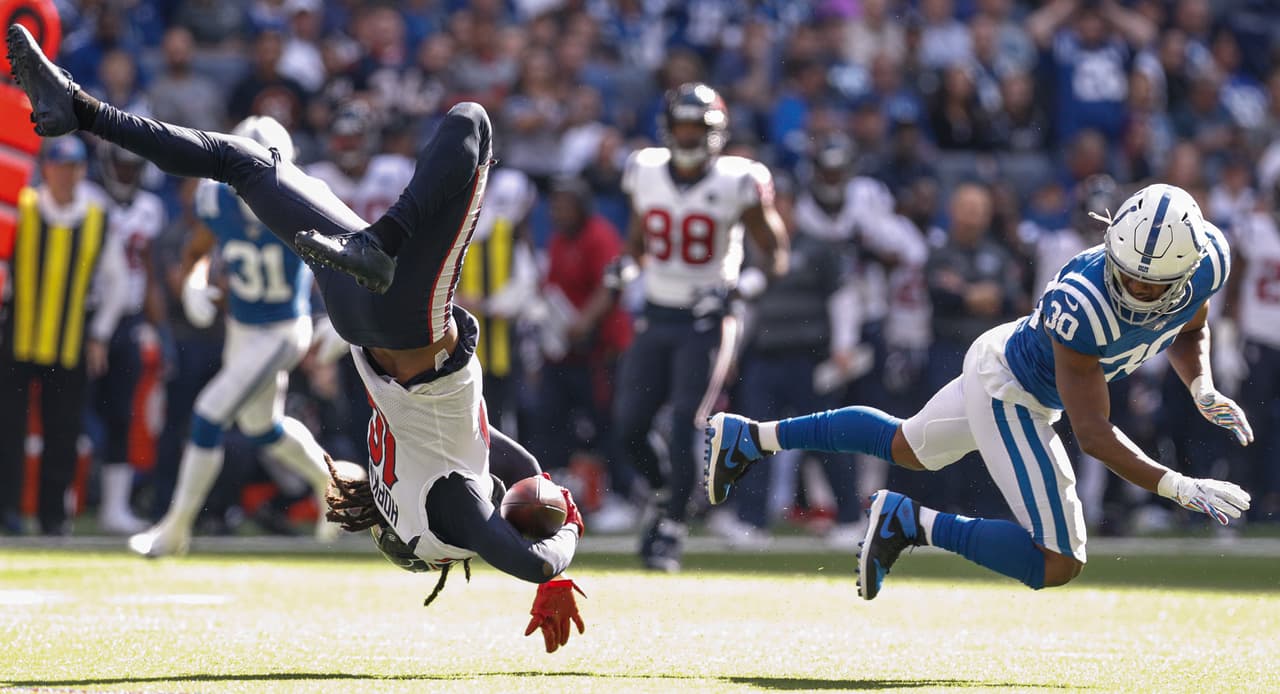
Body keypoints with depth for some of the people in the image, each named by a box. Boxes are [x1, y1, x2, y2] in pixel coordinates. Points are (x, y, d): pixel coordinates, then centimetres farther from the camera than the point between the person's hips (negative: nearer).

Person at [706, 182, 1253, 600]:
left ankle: (749, 437, 42)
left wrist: (1204, 391, -10)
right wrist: (1178, 488, -40)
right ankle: (911, 523, -3)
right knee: (1058, 564, -13)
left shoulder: (1207, 261, -19)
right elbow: (1094, 435, -34)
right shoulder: (1082, 304, -40)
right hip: (1008, 392, -8)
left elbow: (1187, 335, 7)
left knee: (905, 448, 30)